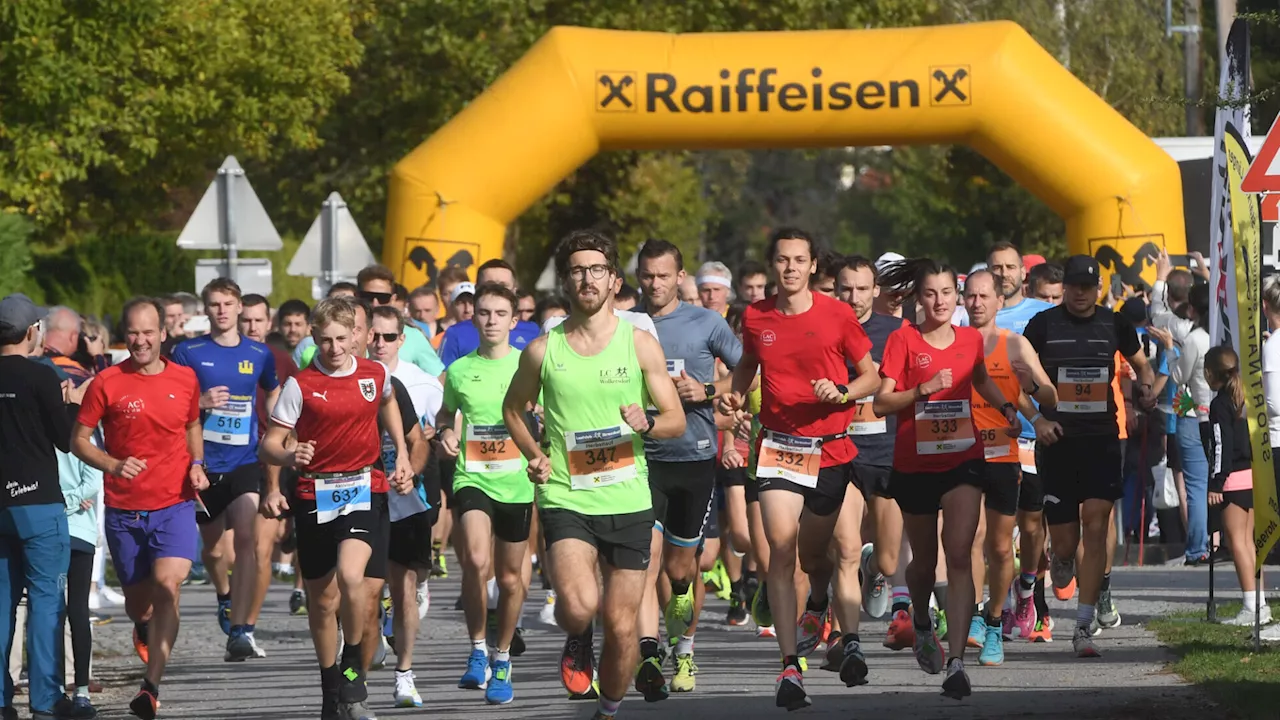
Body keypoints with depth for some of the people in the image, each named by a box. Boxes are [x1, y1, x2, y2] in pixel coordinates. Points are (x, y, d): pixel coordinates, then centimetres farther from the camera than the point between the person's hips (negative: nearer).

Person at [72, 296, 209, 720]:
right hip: (124, 510, 0)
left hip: (174, 505, 0)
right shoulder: (107, 383, -5)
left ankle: (152, 685, -23)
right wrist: (114, 465, -17)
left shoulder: (185, 379, 3)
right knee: (138, 600, 11)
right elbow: (79, 440, 0)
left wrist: (197, 466, 4)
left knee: (168, 585, -21)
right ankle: (144, 628, 51)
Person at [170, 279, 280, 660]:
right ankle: (225, 597, 45)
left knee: (246, 540, -18)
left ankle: (240, 629, -21)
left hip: (245, 461, 0)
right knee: (213, 547, 13)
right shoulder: (188, 352, 0)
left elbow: (274, 394, 24)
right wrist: (200, 403, -14)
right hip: (203, 463, 0)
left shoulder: (259, 354, 6)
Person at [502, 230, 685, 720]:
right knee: (577, 606, -24)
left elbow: (677, 421, 5)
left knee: (622, 626, 2)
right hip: (566, 500, -1)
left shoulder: (640, 344, 2)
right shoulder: (543, 350, 3)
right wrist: (534, 455, 3)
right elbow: (512, 408, 20)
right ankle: (576, 643, 11)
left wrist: (646, 423, -18)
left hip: (628, 501, 1)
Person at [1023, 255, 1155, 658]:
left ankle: (1084, 627, -9)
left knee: (1096, 531, -11)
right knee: (1066, 542, 1)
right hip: (1057, 443, -1)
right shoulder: (1043, 325, -1)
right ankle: (1062, 563, 42)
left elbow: (1141, 363, 23)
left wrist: (1147, 389, 3)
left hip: (1102, 442, 1)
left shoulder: (1114, 325, 5)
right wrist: (1037, 420, -12)